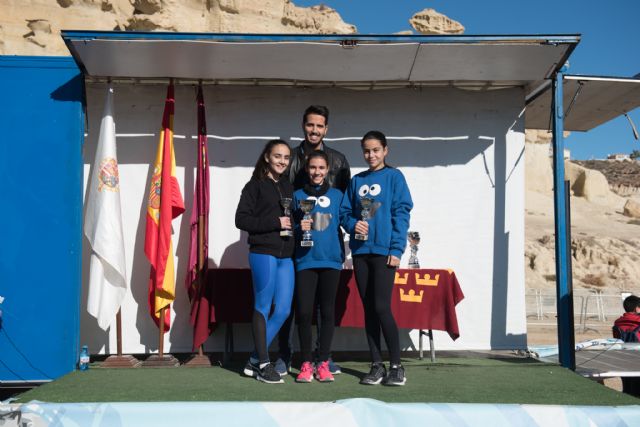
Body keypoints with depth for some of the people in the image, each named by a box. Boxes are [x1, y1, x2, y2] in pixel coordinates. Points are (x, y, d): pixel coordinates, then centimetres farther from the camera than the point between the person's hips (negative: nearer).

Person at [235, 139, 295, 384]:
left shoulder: (289, 187, 18)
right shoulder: (255, 185, -1)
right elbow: (241, 219, -8)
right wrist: (275, 222, -14)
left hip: (286, 256, 6)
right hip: (263, 253, -6)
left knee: (283, 310, 3)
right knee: (263, 308, 0)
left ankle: (255, 360, 15)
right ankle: (263, 364, 9)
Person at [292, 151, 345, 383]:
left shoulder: (336, 195, 10)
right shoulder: (298, 196, 9)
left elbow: (340, 226, 11)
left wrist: (342, 255, 3)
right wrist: (299, 228, -10)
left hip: (330, 260, 1)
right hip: (305, 260, 0)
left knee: (327, 311, 3)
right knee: (304, 312, -4)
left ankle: (323, 363, 11)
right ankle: (306, 364, 7)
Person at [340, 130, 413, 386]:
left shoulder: (394, 177, 2)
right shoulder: (356, 181, 15)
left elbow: (402, 213, -4)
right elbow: (344, 212, 15)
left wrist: (396, 249, -12)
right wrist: (353, 224, -9)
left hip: (384, 250, -5)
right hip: (360, 251, 5)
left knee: (381, 307, -10)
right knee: (368, 308, 7)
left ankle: (396, 366, 0)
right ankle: (376, 365, 14)